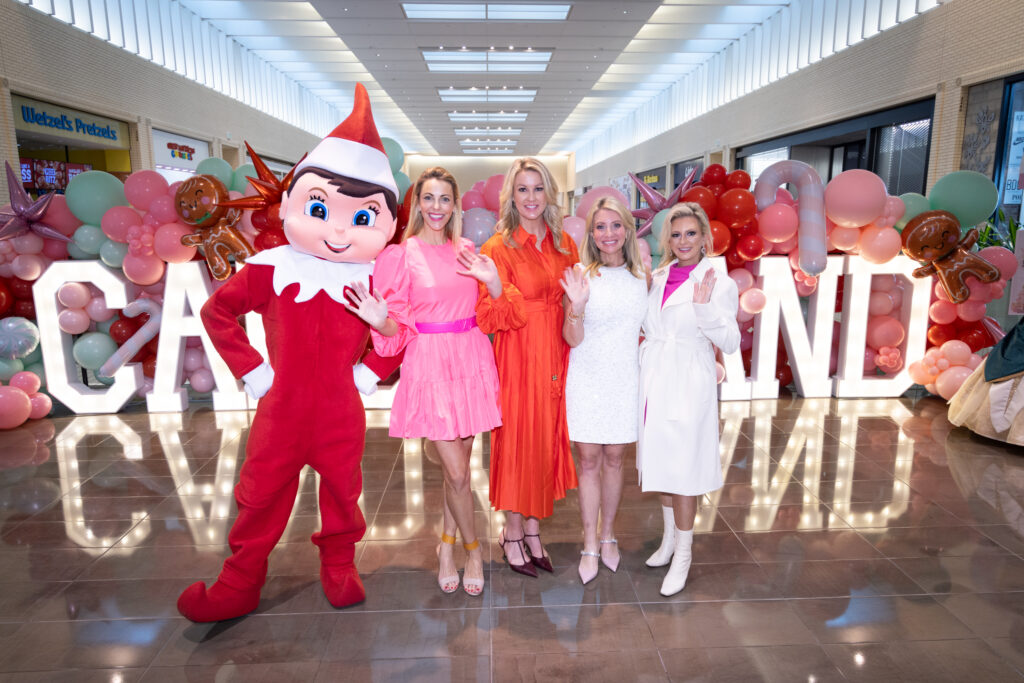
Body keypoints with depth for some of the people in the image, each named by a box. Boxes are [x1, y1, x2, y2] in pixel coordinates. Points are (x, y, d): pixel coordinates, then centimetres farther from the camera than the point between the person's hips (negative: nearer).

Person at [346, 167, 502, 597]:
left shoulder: (466, 251, 10)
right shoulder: (402, 255, -3)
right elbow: (396, 328, -3)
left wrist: (493, 281, -6)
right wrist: (378, 319, -24)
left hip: (471, 362, 5)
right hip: (430, 365, -4)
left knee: (461, 460, 13)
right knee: (457, 471, -2)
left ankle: (447, 546, 33)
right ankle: (472, 548, 23)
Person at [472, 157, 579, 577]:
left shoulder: (564, 244, 9)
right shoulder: (498, 248, -7)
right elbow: (490, 316, -13)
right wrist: (496, 288, -30)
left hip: (556, 355, 5)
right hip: (518, 356, -5)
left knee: (548, 440, 12)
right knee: (518, 441, 4)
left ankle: (532, 529, 31)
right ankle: (513, 533, 25)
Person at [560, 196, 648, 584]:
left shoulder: (642, 276, 4)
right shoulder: (580, 275, -6)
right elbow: (573, 338, -9)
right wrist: (577, 305, -25)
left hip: (625, 380, 3)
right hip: (588, 379, -2)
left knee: (614, 458, 12)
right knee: (589, 461, 4)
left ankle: (608, 535, 29)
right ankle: (590, 545, 18)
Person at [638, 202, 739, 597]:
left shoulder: (719, 284, -7)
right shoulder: (657, 279, 8)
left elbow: (730, 343, -12)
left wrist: (704, 307, -26)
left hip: (688, 386, -5)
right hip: (653, 382, 6)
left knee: (683, 470, 0)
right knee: (659, 463, 16)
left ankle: (682, 556, 16)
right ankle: (670, 537, 35)